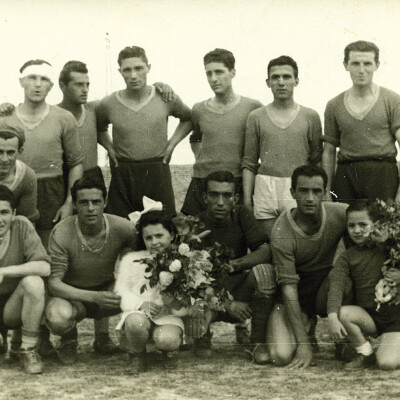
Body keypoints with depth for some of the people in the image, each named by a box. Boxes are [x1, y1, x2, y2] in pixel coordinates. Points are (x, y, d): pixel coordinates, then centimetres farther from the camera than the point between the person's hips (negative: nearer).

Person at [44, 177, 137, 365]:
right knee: (58, 317, -39)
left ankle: (102, 332, 5)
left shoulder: (122, 228, -18)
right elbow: (53, 282, -26)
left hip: (107, 288, 3)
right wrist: (94, 297, -39)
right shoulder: (61, 233, -25)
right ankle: (69, 339, 4)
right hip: (71, 295, -3)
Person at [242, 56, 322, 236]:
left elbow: (317, 162, 9)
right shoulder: (256, 117, 10)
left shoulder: (310, 117, 9)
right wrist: (247, 200, 3)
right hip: (265, 188, 1)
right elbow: (249, 163, 10)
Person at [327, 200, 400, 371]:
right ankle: (365, 352, -3)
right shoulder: (347, 257, 2)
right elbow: (336, 286, -13)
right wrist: (332, 317, -30)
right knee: (342, 313, -29)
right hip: (367, 316, 3)